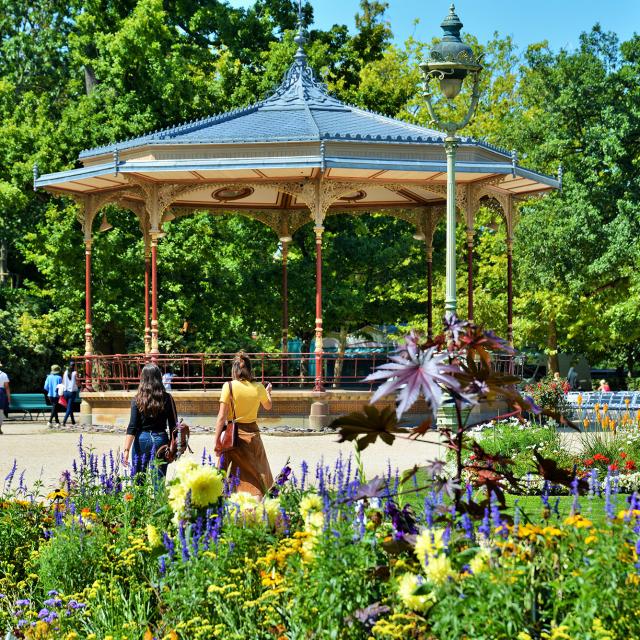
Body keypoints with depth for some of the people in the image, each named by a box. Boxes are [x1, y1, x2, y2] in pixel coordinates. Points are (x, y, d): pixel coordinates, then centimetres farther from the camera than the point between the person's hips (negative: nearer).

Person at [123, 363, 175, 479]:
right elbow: (173, 425, 2)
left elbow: (132, 427, -8)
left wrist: (126, 450, -8)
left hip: (142, 439, 0)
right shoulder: (167, 399, -1)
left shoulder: (138, 400, -4)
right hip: (160, 439, 0)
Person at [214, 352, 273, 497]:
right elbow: (268, 406, 23)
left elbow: (222, 416, -10)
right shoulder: (258, 388, 1)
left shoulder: (229, 386, -8)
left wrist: (216, 441, -6)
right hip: (252, 432, 2)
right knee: (257, 474, 9)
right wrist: (268, 392, 44)